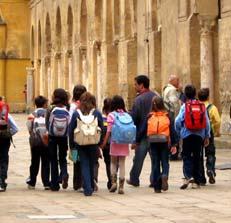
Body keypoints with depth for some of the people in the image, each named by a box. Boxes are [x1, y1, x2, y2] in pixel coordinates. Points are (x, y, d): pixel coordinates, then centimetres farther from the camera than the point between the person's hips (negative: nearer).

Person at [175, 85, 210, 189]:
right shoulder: (202, 106, 2)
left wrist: (178, 133, 7)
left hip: (187, 135, -3)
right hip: (199, 135, 3)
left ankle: (188, 176, -21)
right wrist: (207, 136, 12)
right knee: (197, 157, 10)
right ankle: (196, 181, 11)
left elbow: (178, 121, -9)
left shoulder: (184, 106, -6)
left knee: (186, 156, 1)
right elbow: (207, 122, 4)